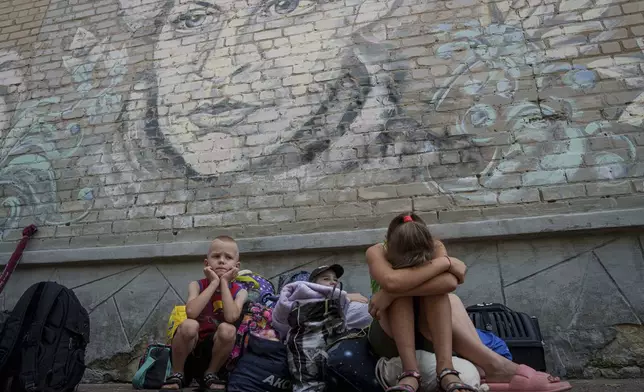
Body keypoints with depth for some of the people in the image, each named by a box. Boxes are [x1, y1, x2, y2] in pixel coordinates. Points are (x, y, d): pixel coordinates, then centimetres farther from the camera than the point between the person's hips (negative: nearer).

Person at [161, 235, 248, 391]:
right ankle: (177, 375, -4)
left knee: (228, 329, -32)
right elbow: (191, 312, -29)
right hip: (190, 347, 0)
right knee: (189, 325, -32)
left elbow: (231, 317, -29)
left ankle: (211, 374, -3)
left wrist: (224, 282, -22)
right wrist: (214, 283, -23)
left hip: (215, 348, 0)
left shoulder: (239, 291, -8)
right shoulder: (196, 285, -8)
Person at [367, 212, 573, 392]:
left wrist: (391, 293, -40)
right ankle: (411, 372, -37)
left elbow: (449, 282, -37)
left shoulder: (436, 248, -14)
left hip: (432, 333, 2)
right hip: (389, 336, -2)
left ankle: (446, 370, -34)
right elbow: (391, 282, -44)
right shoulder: (377, 253, -20)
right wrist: (444, 263, -38)